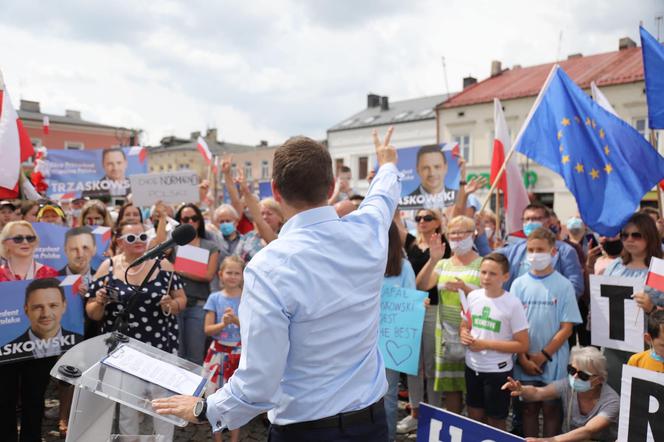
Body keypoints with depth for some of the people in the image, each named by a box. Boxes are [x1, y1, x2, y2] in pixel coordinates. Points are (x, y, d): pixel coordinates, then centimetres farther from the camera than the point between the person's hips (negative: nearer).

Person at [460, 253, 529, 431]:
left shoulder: (512, 304, -16)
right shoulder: (473, 296, -1)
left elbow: (522, 345, -14)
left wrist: (486, 344, -19)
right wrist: (465, 335, -10)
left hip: (497, 371, -5)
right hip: (472, 366, 5)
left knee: (495, 423, 10)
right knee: (474, 419, 19)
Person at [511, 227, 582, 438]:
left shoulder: (563, 286, -5)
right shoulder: (519, 284, 0)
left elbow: (566, 328, -5)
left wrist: (543, 356, -10)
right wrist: (524, 359, -7)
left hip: (553, 362, -2)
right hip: (524, 361, 2)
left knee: (551, 409, 9)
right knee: (529, 408, 12)